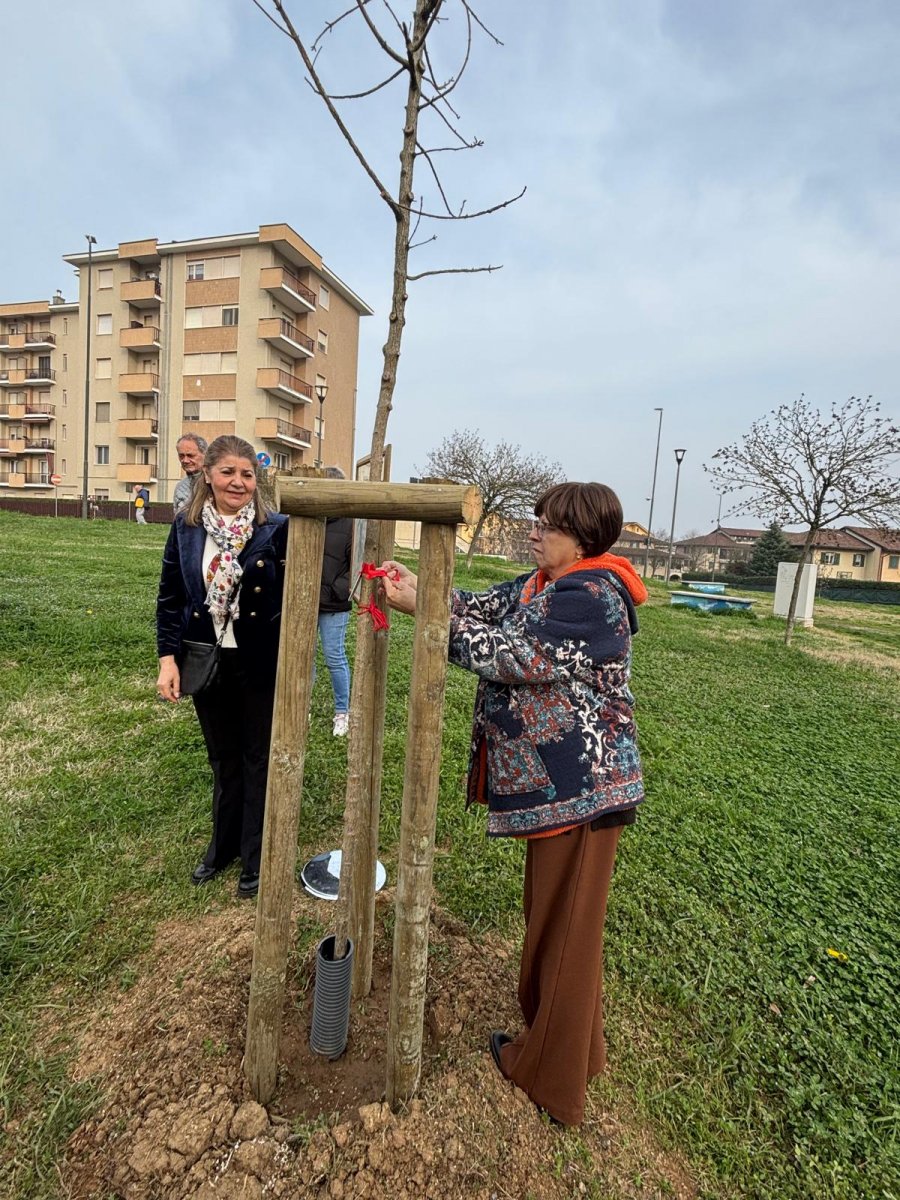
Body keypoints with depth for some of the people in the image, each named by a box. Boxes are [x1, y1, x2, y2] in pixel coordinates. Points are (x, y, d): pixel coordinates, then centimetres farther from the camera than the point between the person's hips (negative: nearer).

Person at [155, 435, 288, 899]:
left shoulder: (276, 529, -10)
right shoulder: (186, 528, 0)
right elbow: (170, 597, 4)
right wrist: (167, 658, -1)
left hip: (261, 664, -3)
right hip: (207, 663, 3)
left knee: (259, 760, 11)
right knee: (222, 758, 20)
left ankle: (256, 858, 31)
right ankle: (223, 844, 42)